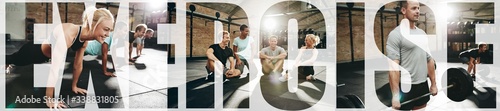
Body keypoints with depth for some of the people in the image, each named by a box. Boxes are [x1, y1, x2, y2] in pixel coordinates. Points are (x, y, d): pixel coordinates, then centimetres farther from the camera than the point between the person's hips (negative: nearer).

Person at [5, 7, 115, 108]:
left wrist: (74, 86, 4)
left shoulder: (85, 40, -20)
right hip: (31, 51, -6)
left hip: (43, 56, 7)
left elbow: (78, 65, -6)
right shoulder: (69, 34, -45)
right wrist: (49, 100, -40)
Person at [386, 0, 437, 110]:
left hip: (422, 85, 8)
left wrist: (433, 84, 13)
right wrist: (395, 95, -24)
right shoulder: (396, 34, -14)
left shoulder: (422, 33, 11)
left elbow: (429, 60, 16)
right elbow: (393, 66, -19)